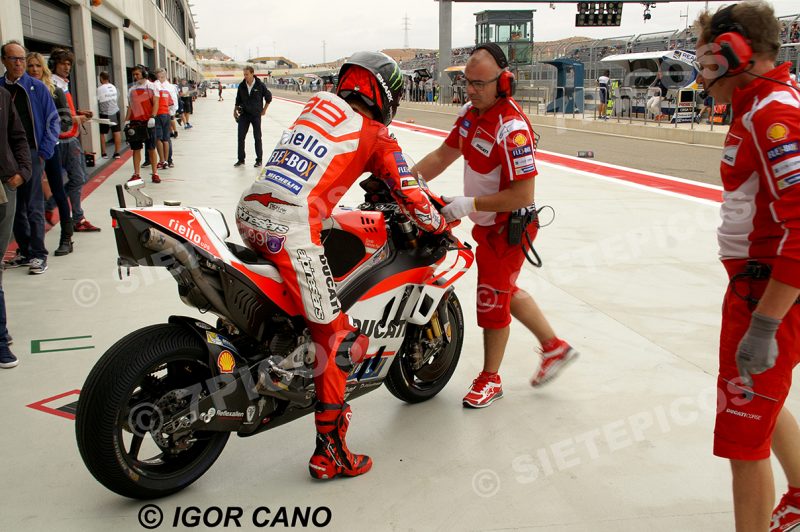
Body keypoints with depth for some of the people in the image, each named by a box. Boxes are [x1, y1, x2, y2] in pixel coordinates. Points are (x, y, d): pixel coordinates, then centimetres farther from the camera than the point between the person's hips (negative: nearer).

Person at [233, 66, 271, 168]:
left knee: (257, 138, 3)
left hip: (256, 115, -3)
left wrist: (264, 110, 4)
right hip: (244, 114, 3)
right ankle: (241, 159, 12)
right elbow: (238, 99, 11)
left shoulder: (260, 85, -11)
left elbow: (268, 97, 2)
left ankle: (259, 160, 12)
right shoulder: (241, 86, -2)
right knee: (241, 137, 1)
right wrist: (235, 110, 7)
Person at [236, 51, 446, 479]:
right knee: (336, 338, 2)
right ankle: (330, 452, 8)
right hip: (290, 228, -7)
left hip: (249, 209, 8)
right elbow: (409, 195, 5)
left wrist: (371, 184, 48)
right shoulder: (376, 135, 6)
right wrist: (439, 224, 24)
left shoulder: (319, 102, 22)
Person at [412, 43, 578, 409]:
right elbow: (444, 155, 7)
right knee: (505, 291, 23)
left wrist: (469, 204, -28)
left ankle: (490, 379, 24)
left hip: (508, 227, -9)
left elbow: (522, 196, -29)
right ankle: (554, 347, 40)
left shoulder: (511, 128, -29)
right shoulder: (470, 112, -1)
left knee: (492, 300, 3)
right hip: (486, 223, 9)